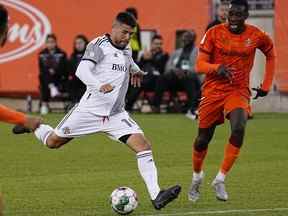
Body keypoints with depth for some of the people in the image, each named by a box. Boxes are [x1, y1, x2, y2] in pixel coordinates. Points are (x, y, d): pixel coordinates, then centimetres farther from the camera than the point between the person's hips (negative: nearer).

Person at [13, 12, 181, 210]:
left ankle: (156, 196, -19)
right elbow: (82, 71, -27)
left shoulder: (127, 50, 10)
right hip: (90, 110, -5)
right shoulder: (99, 45, -12)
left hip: (116, 115, 5)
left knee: (144, 147, -15)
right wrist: (100, 86, -41)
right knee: (53, 142, 10)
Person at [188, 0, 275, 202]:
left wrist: (266, 85, 10)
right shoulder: (214, 33, -7)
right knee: (203, 140, 6)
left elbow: (271, 54, 16)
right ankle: (197, 176, 38)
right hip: (213, 91, 0)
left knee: (239, 129, -28)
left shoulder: (256, 36, -4)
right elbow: (200, 64, -8)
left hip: (239, 92, 0)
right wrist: (217, 68, -29)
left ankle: (220, 179, -15)